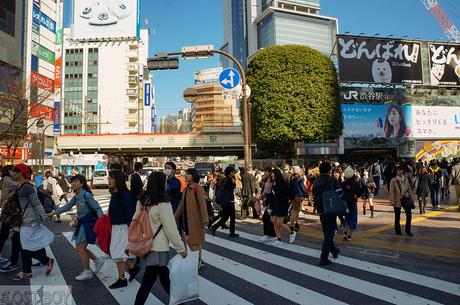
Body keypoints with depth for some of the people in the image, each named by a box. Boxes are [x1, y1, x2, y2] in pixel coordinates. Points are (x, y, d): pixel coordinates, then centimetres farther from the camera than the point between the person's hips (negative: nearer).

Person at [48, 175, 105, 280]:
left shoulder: (86, 195, -16)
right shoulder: (76, 196, 8)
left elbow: (97, 208, -18)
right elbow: (67, 206, 21)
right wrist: (54, 212, 17)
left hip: (89, 223, -9)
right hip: (82, 223, 9)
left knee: (81, 248, -2)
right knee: (78, 248, 13)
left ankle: (87, 272, 14)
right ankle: (98, 260, 26)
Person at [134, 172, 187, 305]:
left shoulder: (141, 202, 1)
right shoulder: (163, 205, -20)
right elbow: (171, 230, -17)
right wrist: (181, 248, -7)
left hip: (146, 247, 7)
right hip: (158, 250, -7)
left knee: (164, 277, 20)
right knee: (147, 284, 5)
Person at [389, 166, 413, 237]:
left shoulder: (406, 179, 6)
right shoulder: (393, 180, -7)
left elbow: (409, 189, 11)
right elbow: (391, 192, -9)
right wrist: (392, 201, -13)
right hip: (397, 200, -3)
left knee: (409, 215, -3)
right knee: (397, 217, 6)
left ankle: (408, 230, 13)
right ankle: (398, 231, 20)